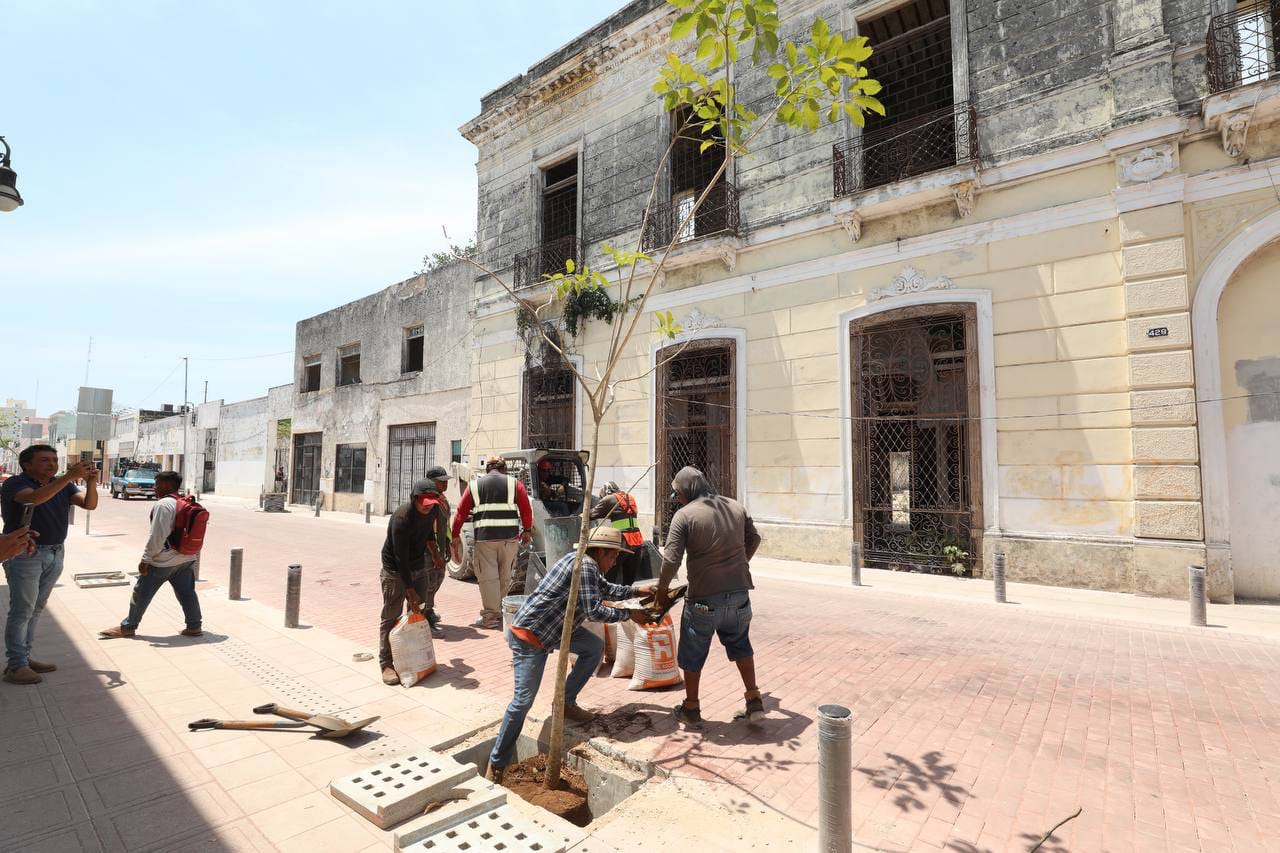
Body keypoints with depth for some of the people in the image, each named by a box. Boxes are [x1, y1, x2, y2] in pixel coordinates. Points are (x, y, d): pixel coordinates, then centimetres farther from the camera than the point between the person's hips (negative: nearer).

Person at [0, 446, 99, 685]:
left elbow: (89, 505, -4)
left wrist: (91, 482, -22)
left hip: (54, 554, 6)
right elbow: (34, 498, -31)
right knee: (22, 611, -2)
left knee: (36, 609, 12)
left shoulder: (63, 485, 6)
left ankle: (24, 657, 21)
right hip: (24, 554, -6)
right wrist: (69, 477, -38)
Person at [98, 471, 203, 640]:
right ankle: (194, 626, 12)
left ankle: (127, 627, 23)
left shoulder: (163, 504, -16)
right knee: (186, 593, 10)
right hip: (186, 558, 7)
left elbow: (157, 536, -20)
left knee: (142, 594, 10)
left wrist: (146, 559, -15)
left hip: (163, 561, -7)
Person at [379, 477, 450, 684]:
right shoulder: (401, 518, -30)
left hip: (419, 567, 7)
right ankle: (386, 663, 9)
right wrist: (410, 590, -26)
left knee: (419, 613, 11)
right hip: (395, 570, -7)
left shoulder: (433, 509, -9)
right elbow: (401, 558, -28)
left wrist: (435, 553, 12)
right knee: (391, 618, -2)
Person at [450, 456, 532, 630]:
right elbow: (527, 509, 7)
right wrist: (527, 530, 19)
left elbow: (461, 512, 10)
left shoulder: (474, 485, 11)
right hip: (510, 537, 1)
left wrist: (455, 535, 18)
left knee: (488, 577, 5)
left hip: (484, 537, 0)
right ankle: (499, 610, 25)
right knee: (504, 577, 14)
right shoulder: (514, 483, 8)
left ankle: (490, 616, 8)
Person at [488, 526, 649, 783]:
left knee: (595, 647, 8)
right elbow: (594, 610, -25)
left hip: (555, 627, 10)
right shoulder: (584, 565, -22)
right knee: (523, 700, -8)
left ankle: (567, 702, 19)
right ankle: (497, 763, 7)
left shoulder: (585, 562, 7)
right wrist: (629, 615, -16)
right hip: (529, 634, -10)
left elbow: (604, 588, 24)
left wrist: (636, 592, 19)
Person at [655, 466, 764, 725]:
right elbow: (753, 539, 16)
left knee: (693, 654, 16)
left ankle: (691, 708, 29)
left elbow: (671, 560, -16)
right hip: (739, 593, 5)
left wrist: (662, 590, 0)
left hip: (703, 597, -4)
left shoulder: (684, 515, -12)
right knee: (740, 645, 26)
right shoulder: (736, 507, 4)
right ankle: (754, 701, 27)